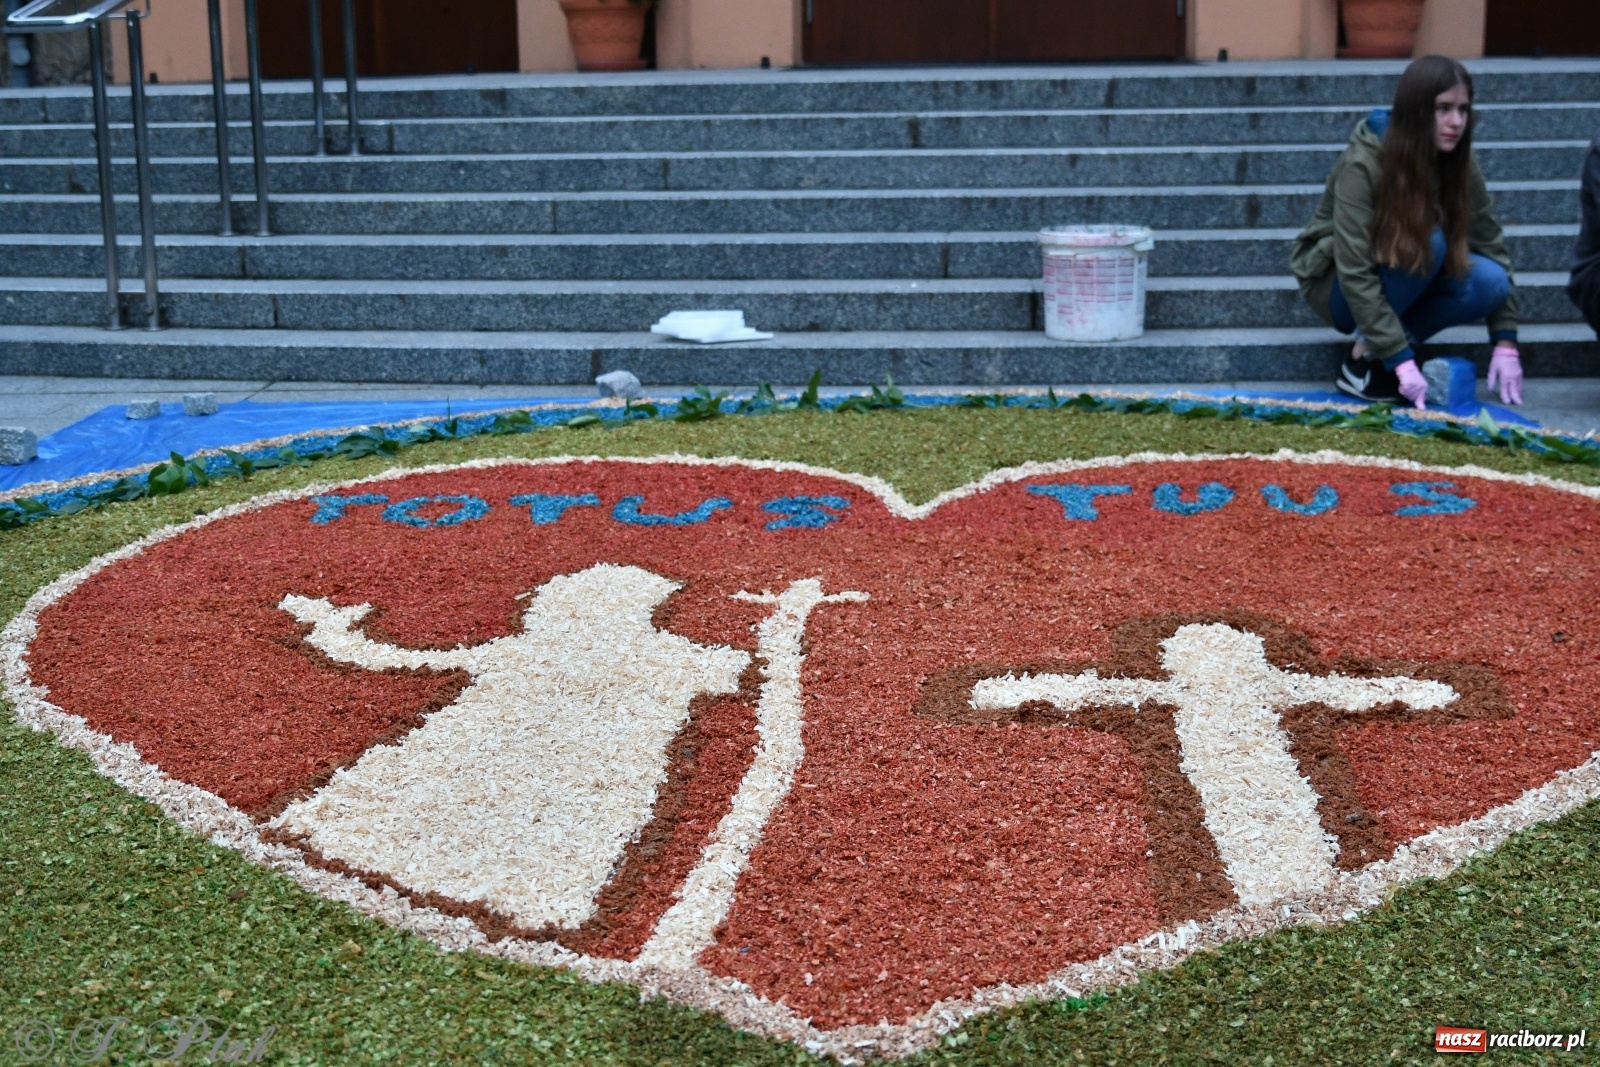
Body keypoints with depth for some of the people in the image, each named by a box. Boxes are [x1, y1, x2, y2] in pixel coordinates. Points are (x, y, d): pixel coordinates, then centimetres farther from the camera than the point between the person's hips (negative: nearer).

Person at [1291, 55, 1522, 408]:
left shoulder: (1459, 164, -9)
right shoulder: (1362, 164, -26)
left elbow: (1492, 246, -5)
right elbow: (1355, 275, -30)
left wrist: (1505, 342, -12)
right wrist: (1401, 360, -34)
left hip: (1402, 283, 5)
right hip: (1337, 285, -5)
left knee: (1490, 282, -22)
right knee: (1426, 241, -32)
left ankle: (1382, 344, -8)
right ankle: (1365, 354, -18)